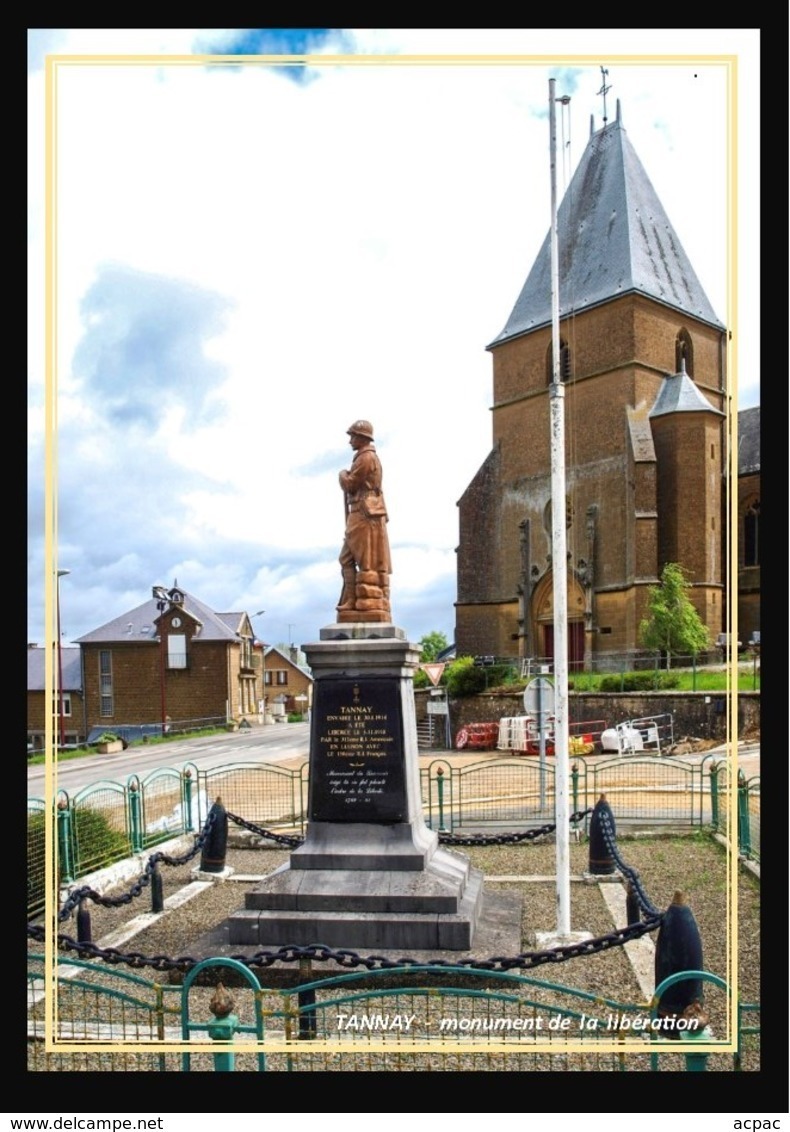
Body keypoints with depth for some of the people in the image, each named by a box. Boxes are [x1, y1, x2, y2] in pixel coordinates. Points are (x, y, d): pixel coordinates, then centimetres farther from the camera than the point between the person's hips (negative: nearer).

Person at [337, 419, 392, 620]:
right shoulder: (363, 458, 24)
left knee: (369, 562, -11)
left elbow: (349, 484, -11)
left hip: (366, 516, -11)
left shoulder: (367, 457, -9)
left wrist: (342, 475, 7)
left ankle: (372, 608, -12)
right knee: (347, 559, 9)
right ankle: (351, 606, 8)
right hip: (359, 517, 11)